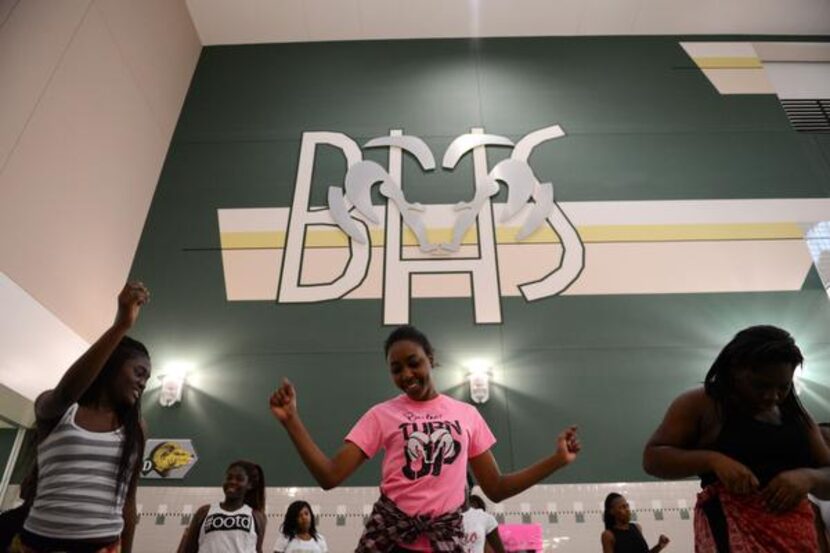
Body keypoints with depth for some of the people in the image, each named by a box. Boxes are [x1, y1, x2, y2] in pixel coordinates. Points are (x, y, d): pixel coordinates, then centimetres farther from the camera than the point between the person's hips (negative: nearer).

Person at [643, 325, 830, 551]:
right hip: (729, 530, -5)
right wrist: (713, 459, -21)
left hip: (796, 534, 5)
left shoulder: (795, 414, 14)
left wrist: (808, 477, -10)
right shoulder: (700, 404, -2)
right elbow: (652, 458, -6)